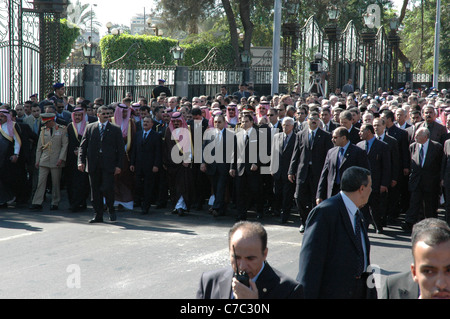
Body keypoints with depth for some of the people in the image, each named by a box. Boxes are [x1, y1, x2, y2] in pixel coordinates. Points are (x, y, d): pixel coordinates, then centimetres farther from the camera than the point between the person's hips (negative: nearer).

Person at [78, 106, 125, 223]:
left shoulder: (115, 129, 6)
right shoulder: (90, 128, 11)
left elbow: (121, 149, 5)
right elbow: (83, 145, 10)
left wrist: (119, 165, -4)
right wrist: (81, 161, -2)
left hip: (108, 165, -2)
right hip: (93, 164, 2)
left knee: (107, 188, -12)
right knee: (95, 191, 5)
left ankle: (111, 210, 13)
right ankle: (98, 215, 14)